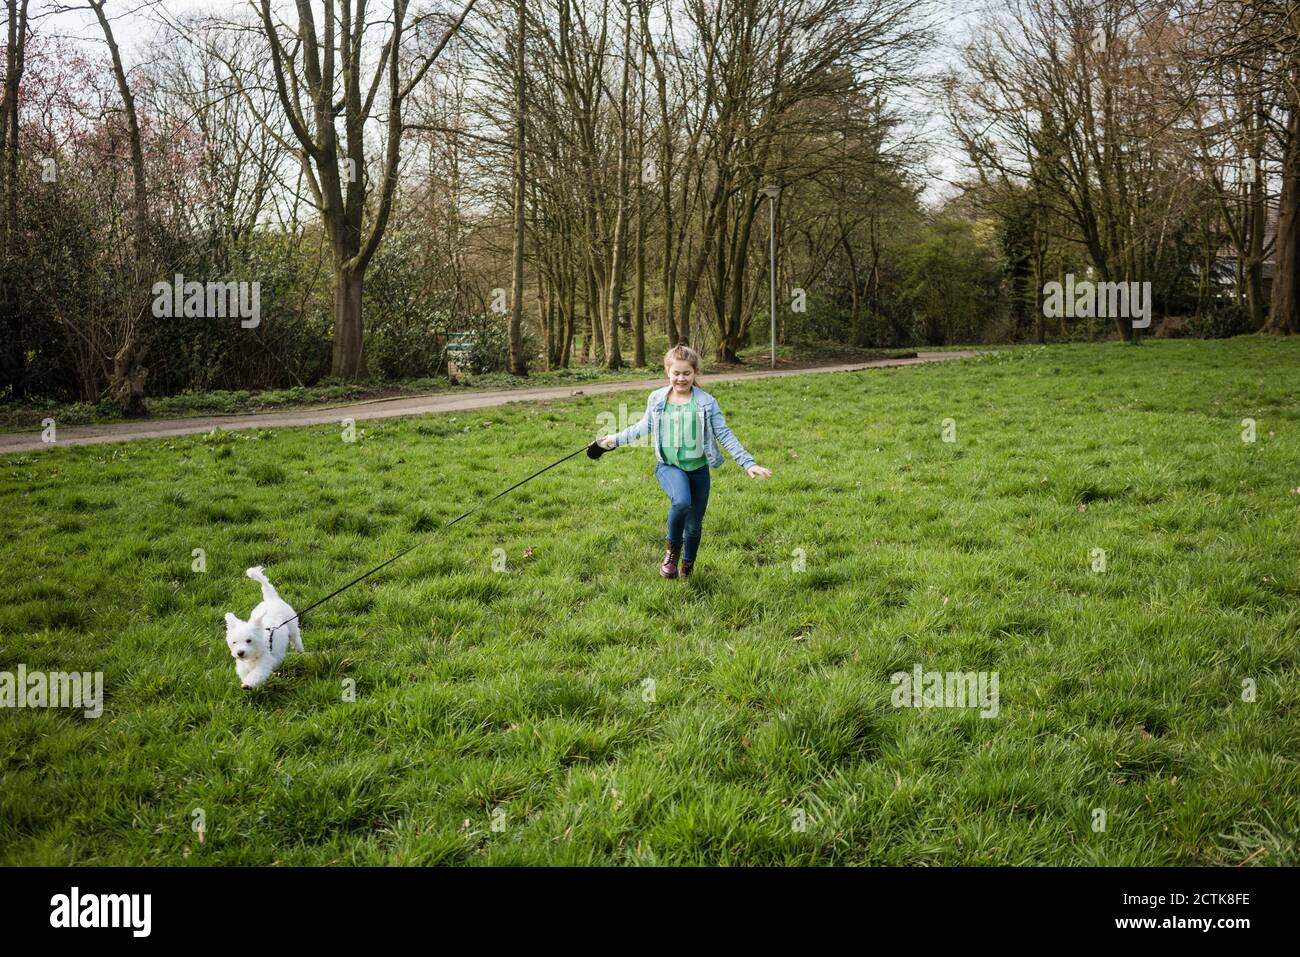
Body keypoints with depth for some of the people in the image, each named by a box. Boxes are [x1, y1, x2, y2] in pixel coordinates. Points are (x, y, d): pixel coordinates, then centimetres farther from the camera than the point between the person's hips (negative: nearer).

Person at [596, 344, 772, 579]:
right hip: (669, 466, -1)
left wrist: (748, 463, -10)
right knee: (681, 501, -32)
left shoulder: (707, 402, -6)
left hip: (698, 469, 1)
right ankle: (672, 550, -6)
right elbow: (645, 426, 16)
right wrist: (616, 439, 21)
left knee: (694, 524, 9)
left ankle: (688, 564, 38)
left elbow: (725, 435, -4)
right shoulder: (656, 399, -2)